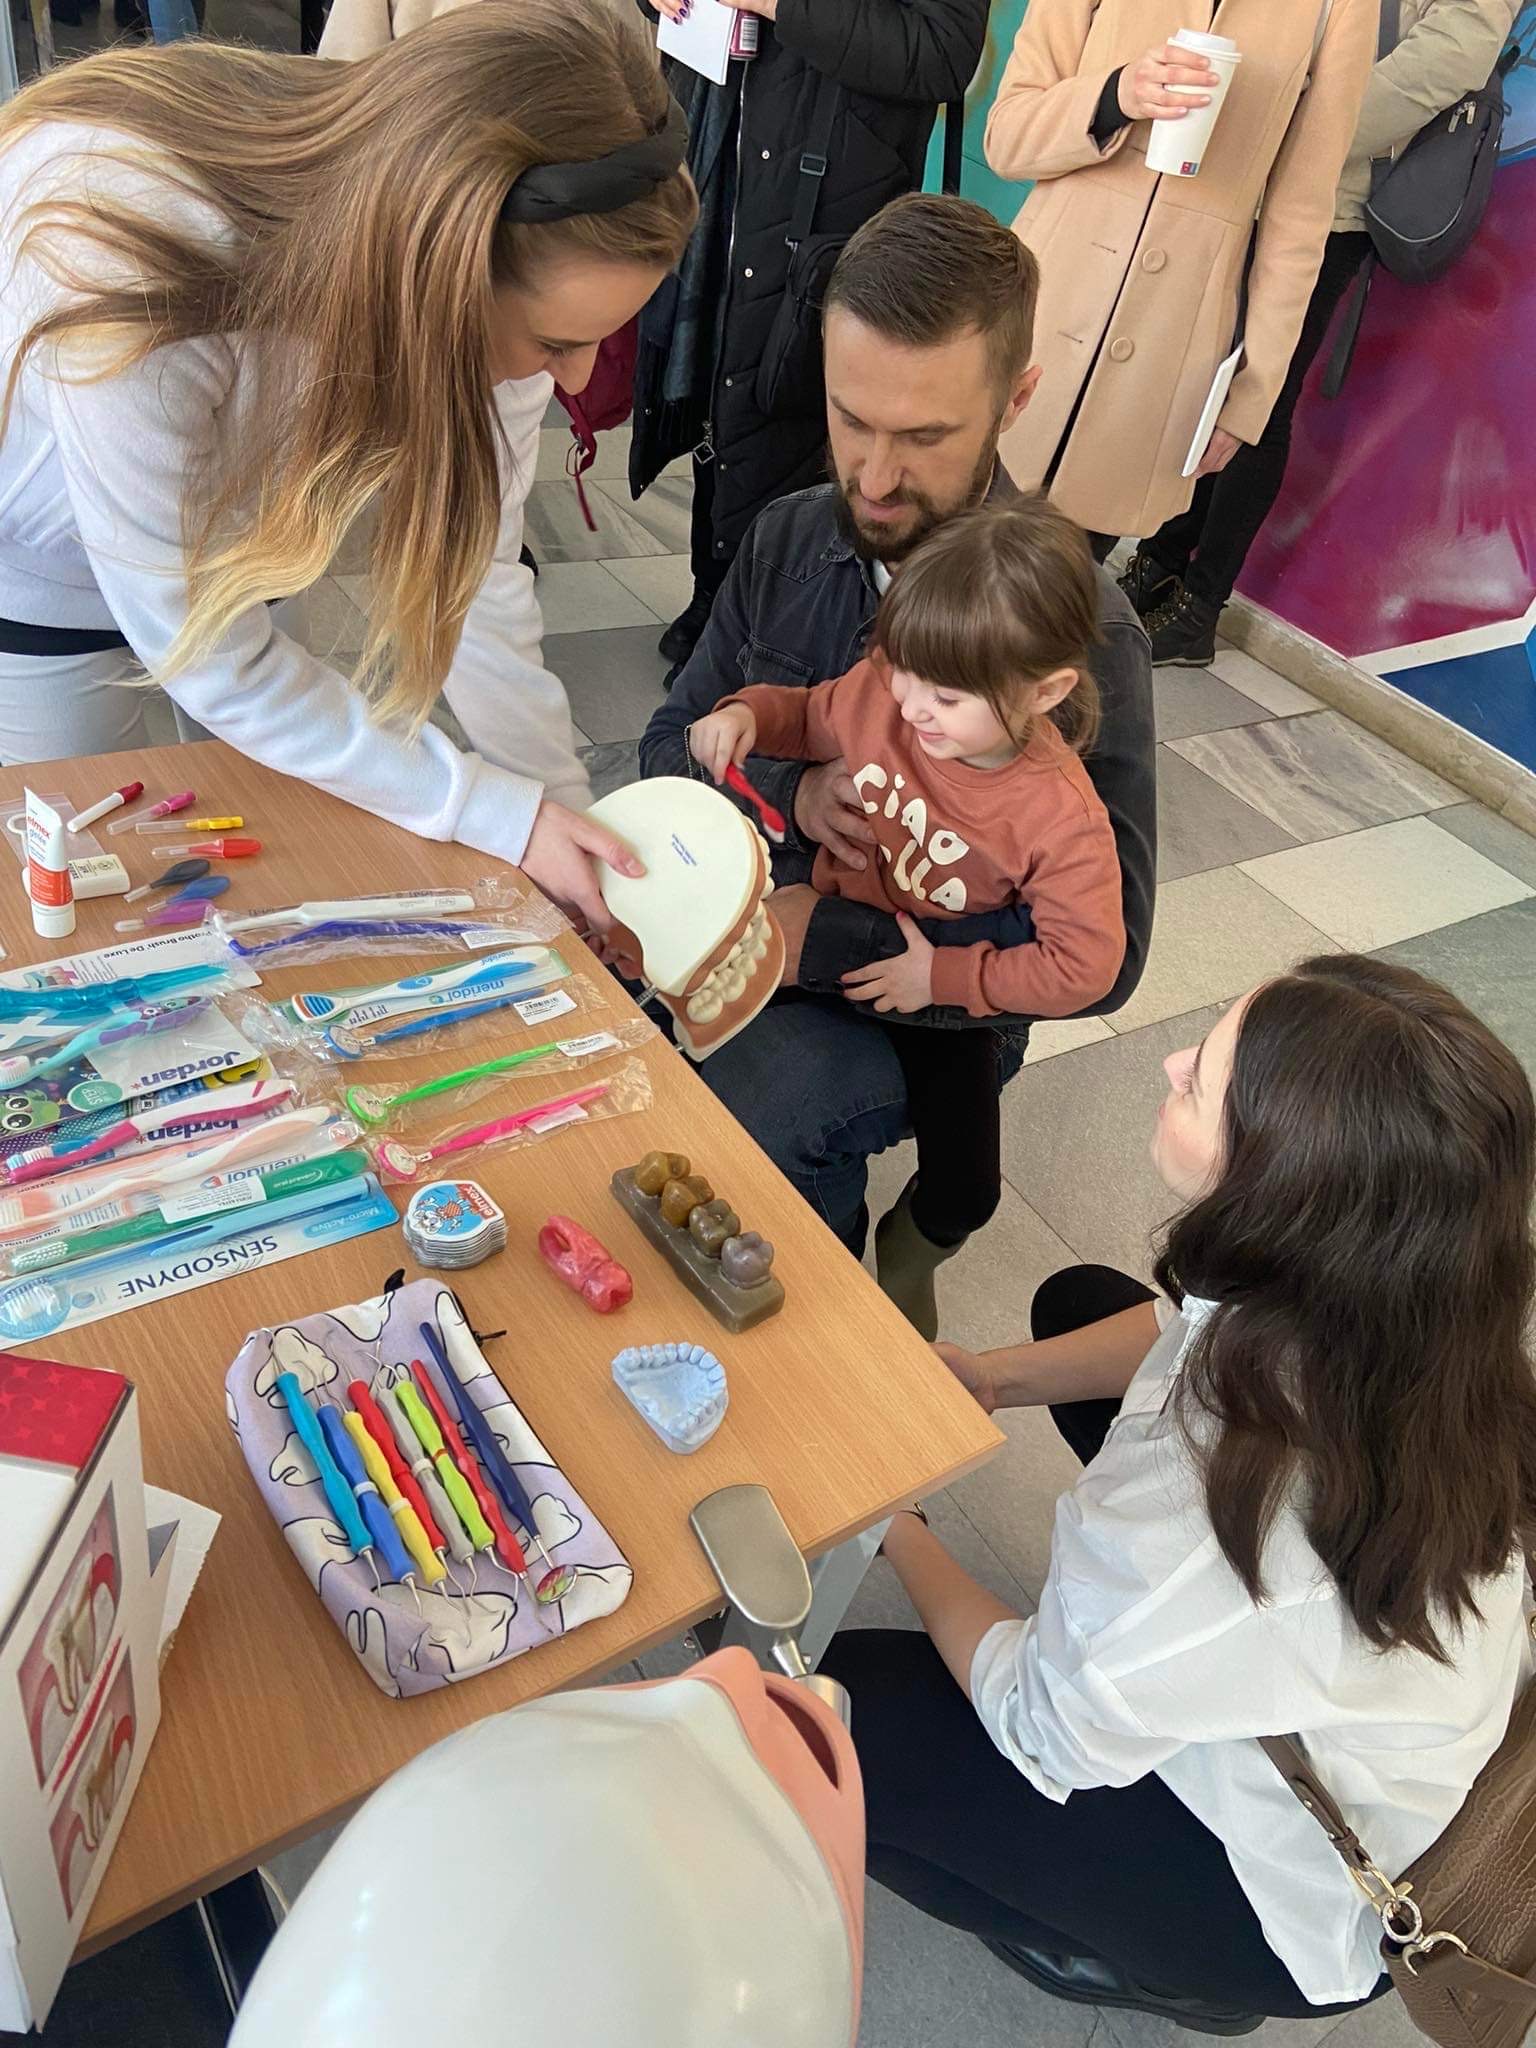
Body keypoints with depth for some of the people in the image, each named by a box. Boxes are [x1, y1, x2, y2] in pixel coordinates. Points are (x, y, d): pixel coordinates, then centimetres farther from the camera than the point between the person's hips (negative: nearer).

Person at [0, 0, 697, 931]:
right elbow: (205, 653, -34)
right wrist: (501, 818, -34)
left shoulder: (496, 273, -28)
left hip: (203, 521, 4)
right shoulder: (128, 294, -44)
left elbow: (473, 570, -19)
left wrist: (564, 814, -20)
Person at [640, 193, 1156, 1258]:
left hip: (916, 1015, -5)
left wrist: (824, 938, -22)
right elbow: (673, 745, 8)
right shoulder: (789, 540, 2)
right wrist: (793, 795, -16)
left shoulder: (1081, 634, -16)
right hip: (739, 930, 5)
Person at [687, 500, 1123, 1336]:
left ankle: (905, 1259, 37)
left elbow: (1084, 964, -27)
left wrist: (941, 977, -27)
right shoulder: (884, 689, -20)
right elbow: (809, 717, 2)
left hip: (939, 999, -3)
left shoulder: (1062, 818, -30)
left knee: (964, 1194, -2)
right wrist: (745, 713, -19)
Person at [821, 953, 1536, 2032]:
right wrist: (992, 1377, -6)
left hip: (1304, 1899, -6)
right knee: (1077, 1297, 10)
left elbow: (1045, 1734, -21)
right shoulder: (1408, 1306, -25)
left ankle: (1147, 1966, 15)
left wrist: (901, 1536, -6)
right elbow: (1199, 1325, 0)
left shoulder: (1203, 1523, -44)